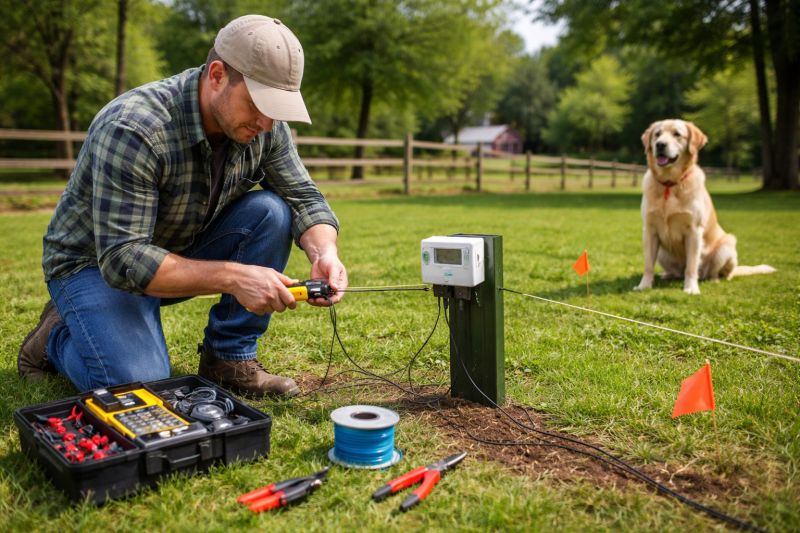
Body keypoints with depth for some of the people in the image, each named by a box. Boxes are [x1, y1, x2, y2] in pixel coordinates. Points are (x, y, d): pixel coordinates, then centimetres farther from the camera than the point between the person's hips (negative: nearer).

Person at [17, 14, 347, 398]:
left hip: (184, 250, 6)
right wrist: (232, 276, -41)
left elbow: (303, 197, -8)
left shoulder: (265, 125, -14)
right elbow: (122, 259, -34)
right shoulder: (133, 128, -32)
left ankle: (229, 360, -7)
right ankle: (57, 336, 9)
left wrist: (324, 253, -30)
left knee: (270, 211, -19)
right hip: (97, 264, -5)